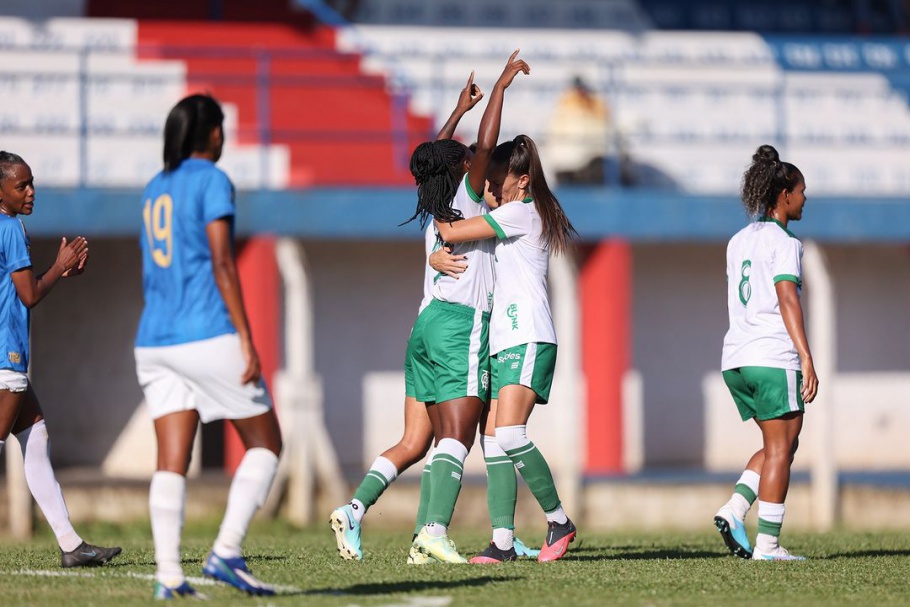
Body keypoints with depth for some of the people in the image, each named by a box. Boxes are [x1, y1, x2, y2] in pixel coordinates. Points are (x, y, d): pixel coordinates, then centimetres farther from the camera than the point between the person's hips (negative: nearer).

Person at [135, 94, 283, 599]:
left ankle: (168, 575, -9)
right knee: (265, 443, 5)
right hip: (209, 337, -7)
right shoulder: (211, 182, -5)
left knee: (171, 462, 1)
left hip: (154, 342, 7)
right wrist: (247, 342, -13)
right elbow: (222, 265, -13)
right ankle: (226, 552, -7)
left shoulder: (154, 190, 16)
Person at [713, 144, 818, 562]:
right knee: (780, 449, -2)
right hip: (773, 356, -8)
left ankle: (733, 511, 0)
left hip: (736, 357, 8)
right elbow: (787, 300, -17)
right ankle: (767, 544, -4)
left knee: (782, 446, 16)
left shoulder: (739, 241, 17)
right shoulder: (784, 243, -7)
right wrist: (807, 358, -22)